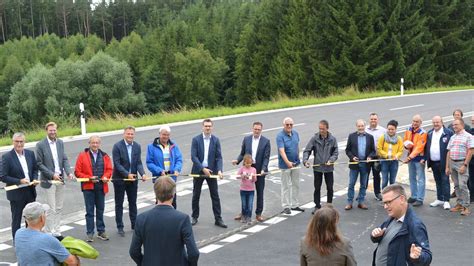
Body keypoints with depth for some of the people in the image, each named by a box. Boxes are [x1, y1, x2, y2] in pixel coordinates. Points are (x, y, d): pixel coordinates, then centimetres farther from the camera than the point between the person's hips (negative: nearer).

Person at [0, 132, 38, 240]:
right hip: (16, 194, -5)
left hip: (30, 192, 5)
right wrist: (19, 181, -21)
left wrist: (35, 179, -6)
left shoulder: (30, 153, 2)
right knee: (16, 220, 8)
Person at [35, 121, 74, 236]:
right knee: (51, 209, -3)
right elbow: (39, 163, -8)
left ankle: (56, 232, 21)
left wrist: (69, 172, -10)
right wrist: (52, 175, -15)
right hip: (49, 181, -5)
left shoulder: (60, 143, 7)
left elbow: (65, 159, 7)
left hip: (60, 179, 5)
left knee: (59, 208, 11)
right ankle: (49, 234, 8)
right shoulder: (41, 145, -8)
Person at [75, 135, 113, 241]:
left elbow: (109, 169, 10)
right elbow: (77, 172, -5)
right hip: (88, 187, -3)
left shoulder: (104, 156, 7)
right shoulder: (82, 156, -3)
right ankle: (90, 233, 9)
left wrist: (105, 177, -10)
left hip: (101, 187, 3)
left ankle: (101, 231, 21)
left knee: (100, 210, 11)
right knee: (89, 211, 2)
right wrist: (89, 178, -16)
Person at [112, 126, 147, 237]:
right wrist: (127, 174, -24)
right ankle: (120, 227, 15)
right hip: (120, 179, -4)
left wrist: (142, 174, -18)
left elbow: (138, 163, 0)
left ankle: (134, 224, 26)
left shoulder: (137, 146, 1)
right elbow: (117, 164, -16)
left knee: (133, 203, 13)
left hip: (133, 179, 4)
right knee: (119, 204, 6)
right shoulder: (117, 146, -12)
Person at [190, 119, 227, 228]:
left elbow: (219, 157, -3)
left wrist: (219, 170, -18)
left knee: (215, 195, 2)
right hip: (198, 171, -1)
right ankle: (194, 217, 23)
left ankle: (218, 219, 8)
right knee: (196, 195, 9)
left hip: (211, 171, 1)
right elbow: (193, 156, -11)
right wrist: (203, 169, -19)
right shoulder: (196, 139, -5)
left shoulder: (216, 140, 0)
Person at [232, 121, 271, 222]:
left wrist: (263, 169, -20)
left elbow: (266, 157, -8)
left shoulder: (266, 141, -4)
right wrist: (237, 160, -13)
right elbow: (242, 154, 7)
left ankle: (258, 214, 17)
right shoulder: (246, 139, 3)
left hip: (260, 170, -2)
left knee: (260, 193, 7)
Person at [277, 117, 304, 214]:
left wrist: (298, 159, 15)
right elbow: (281, 151, -27)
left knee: (296, 185, 14)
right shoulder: (280, 136, -18)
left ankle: (295, 205, 25)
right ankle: (286, 206, 10)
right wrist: (288, 162, -38)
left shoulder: (295, 133, 3)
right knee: (286, 186, 1)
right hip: (285, 165, -6)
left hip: (296, 163, 6)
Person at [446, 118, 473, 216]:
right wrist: (447, 167, 11)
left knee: (462, 185, -11)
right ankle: (459, 204, 18)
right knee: (456, 185, 10)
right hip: (452, 163, 6)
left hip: (461, 163, -6)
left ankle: (466, 206, -6)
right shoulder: (452, 137, 15)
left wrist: (465, 165, -16)